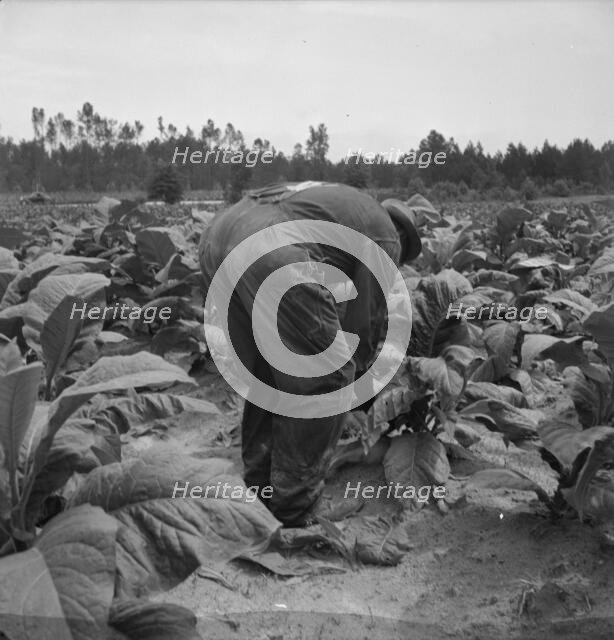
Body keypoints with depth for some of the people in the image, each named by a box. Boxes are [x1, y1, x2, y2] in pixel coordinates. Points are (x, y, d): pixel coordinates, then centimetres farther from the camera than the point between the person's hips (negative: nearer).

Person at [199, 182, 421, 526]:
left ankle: (259, 487, 36)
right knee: (324, 382, 8)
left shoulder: (342, 203, 40)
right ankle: (292, 513, 17)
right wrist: (356, 378, 37)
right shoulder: (385, 236, 19)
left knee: (267, 371, 26)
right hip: (274, 254, -9)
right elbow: (366, 320, 20)